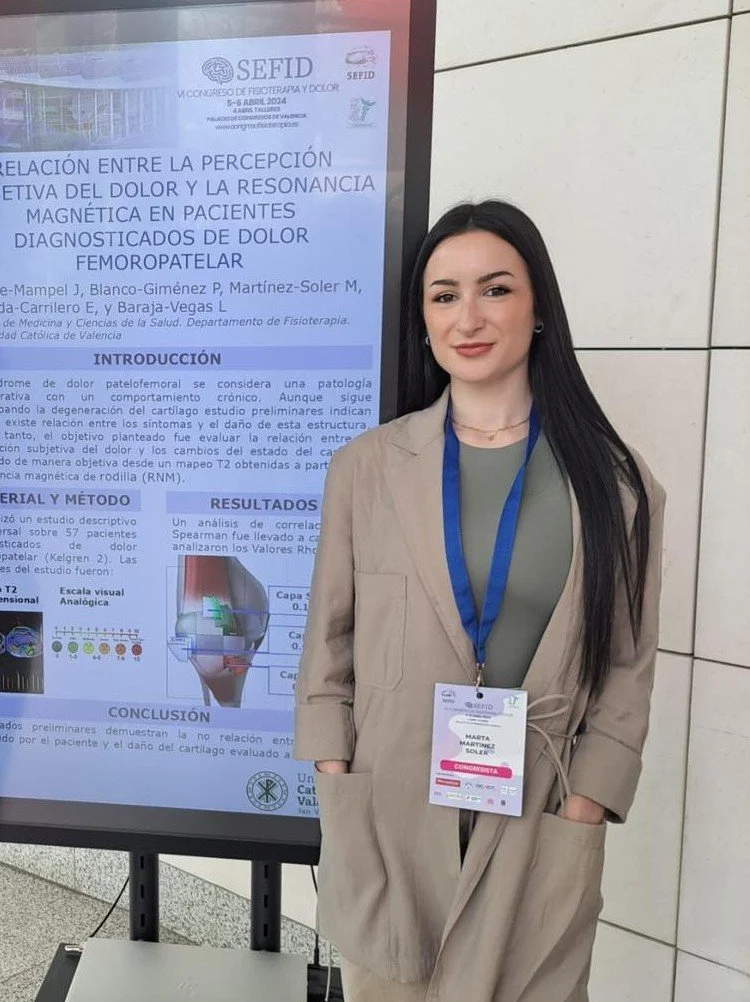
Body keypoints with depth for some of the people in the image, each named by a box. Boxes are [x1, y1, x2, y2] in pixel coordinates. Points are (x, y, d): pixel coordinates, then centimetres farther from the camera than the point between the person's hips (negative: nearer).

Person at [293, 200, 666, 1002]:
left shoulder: (615, 483, -4)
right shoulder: (365, 466, -4)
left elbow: (627, 668, 0)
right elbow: (327, 643, 1)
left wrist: (580, 812, -5)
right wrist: (335, 797, -2)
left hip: (538, 831, 0)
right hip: (385, 826, 1)